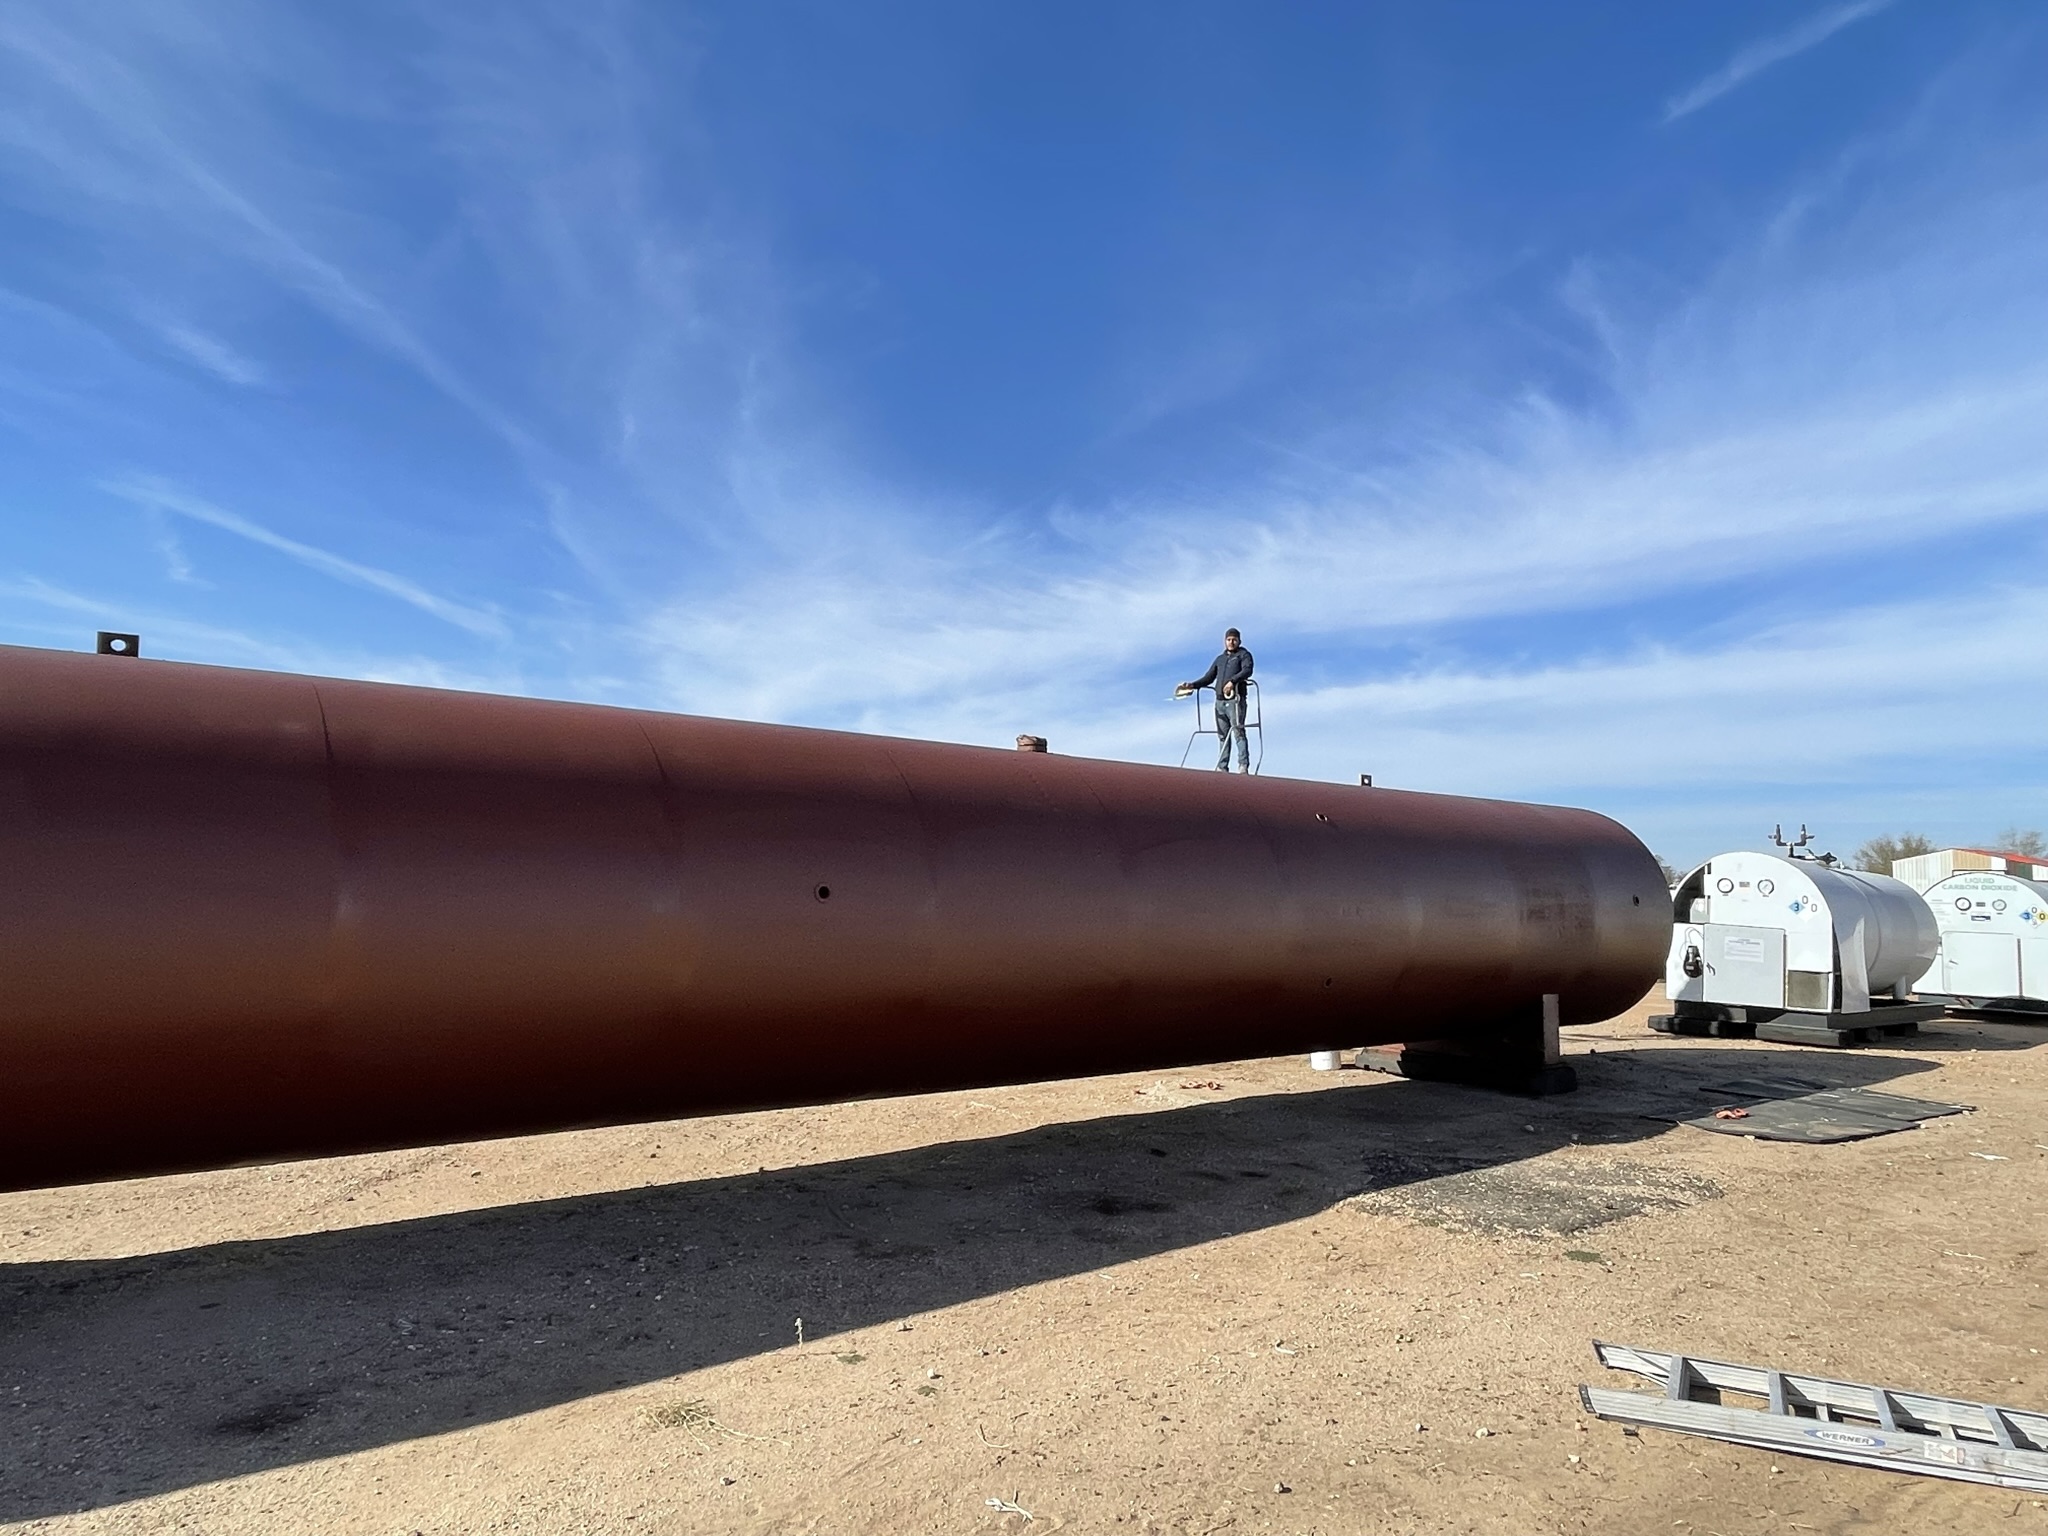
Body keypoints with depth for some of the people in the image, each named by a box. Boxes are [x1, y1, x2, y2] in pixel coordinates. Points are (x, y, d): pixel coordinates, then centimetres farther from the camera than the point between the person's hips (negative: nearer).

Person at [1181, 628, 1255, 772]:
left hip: (1235, 699, -6)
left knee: (1238, 732, -13)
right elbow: (1208, 678, 24)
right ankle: (1222, 767, 3)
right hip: (1220, 701, 6)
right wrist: (1192, 685, 8)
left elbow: (1247, 670, -11)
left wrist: (1232, 681, -27)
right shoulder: (1219, 659, 26)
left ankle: (1243, 765, -18)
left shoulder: (1244, 654, 9)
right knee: (1222, 735, 3)